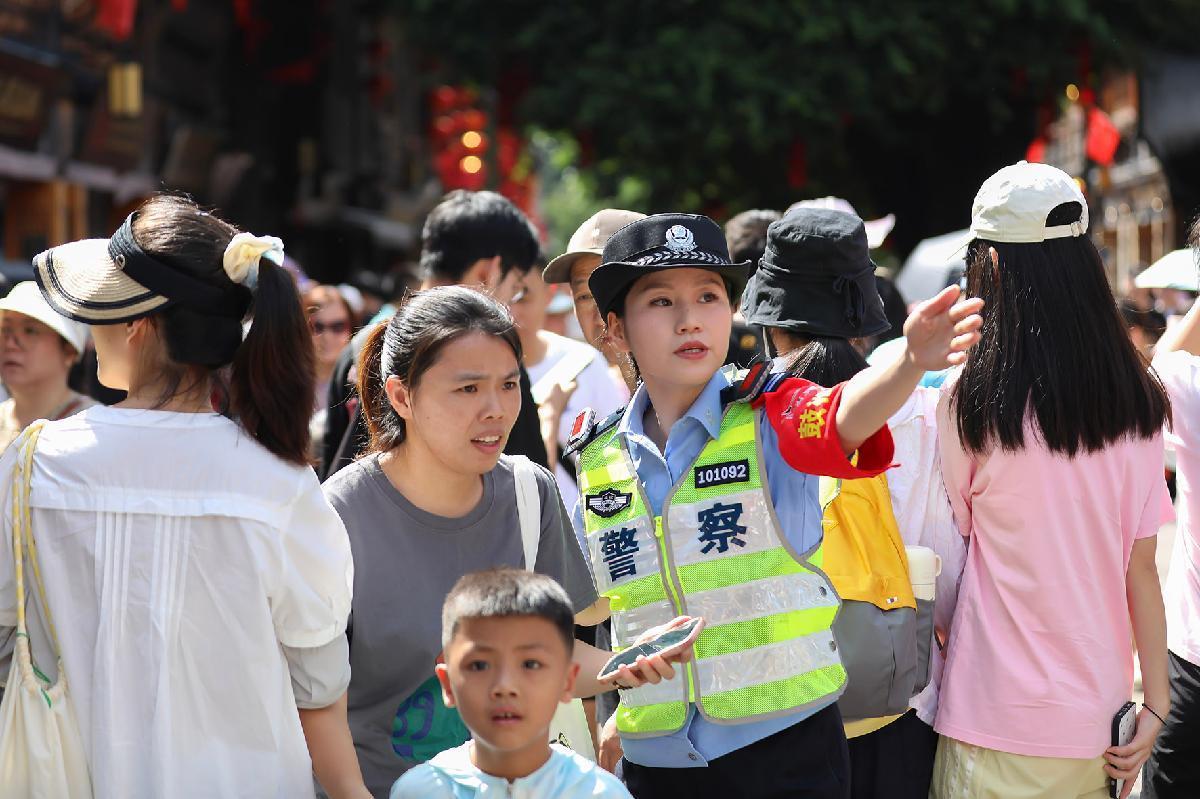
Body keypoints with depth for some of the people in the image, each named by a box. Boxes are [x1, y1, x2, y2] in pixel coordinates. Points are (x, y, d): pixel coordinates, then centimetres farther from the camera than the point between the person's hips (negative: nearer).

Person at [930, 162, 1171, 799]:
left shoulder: (972, 401, -13)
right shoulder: (1138, 402, -2)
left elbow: (955, 542, -1)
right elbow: (1142, 566, 0)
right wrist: (1155, 705, 6)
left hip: (998, 720, -4)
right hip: (1095, 711, 4)